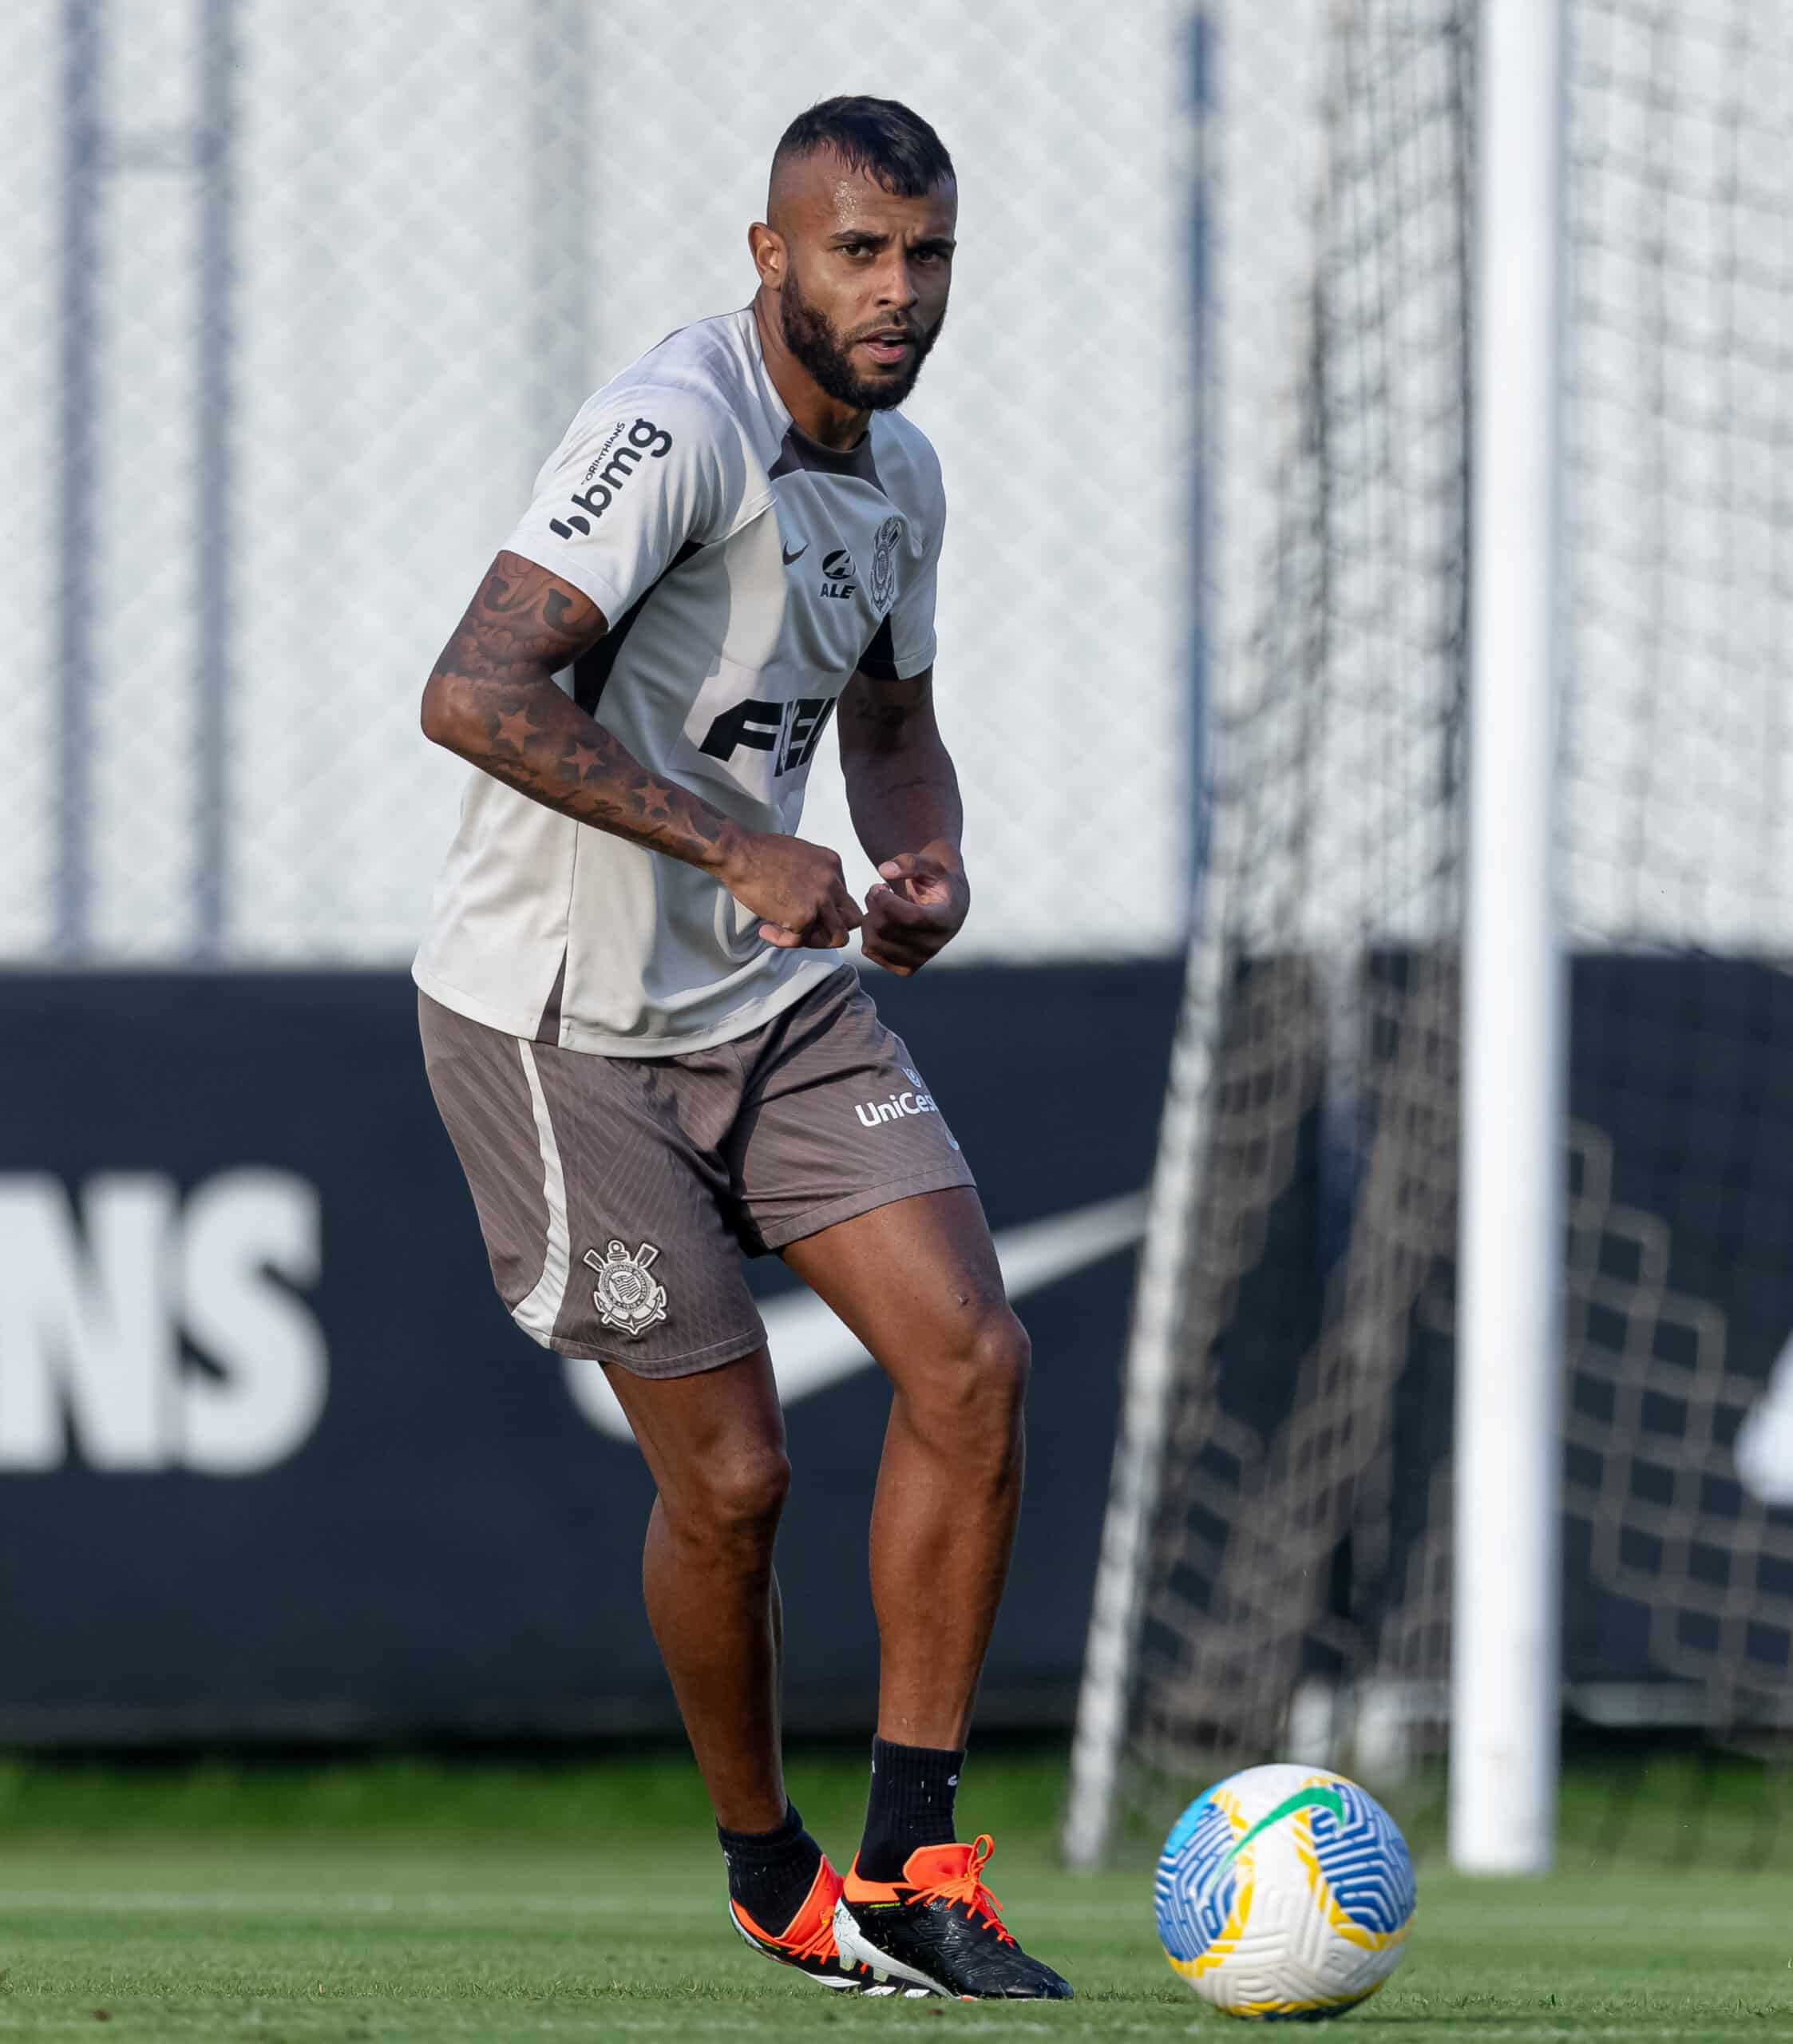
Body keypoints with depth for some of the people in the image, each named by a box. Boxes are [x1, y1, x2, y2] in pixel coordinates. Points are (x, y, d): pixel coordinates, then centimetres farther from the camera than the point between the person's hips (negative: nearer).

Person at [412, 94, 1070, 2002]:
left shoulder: (899, 473, 6)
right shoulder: (677, 429, -21)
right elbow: (475, 694, -32)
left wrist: (927, 861, 1)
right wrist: (737, 848, -32)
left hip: (777, 992, 8)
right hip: (559, 1018, -8)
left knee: (971, 1357, -8)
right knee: (730, 1470, -5)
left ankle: (907, 1864, 1)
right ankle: (771, 1882, 19)